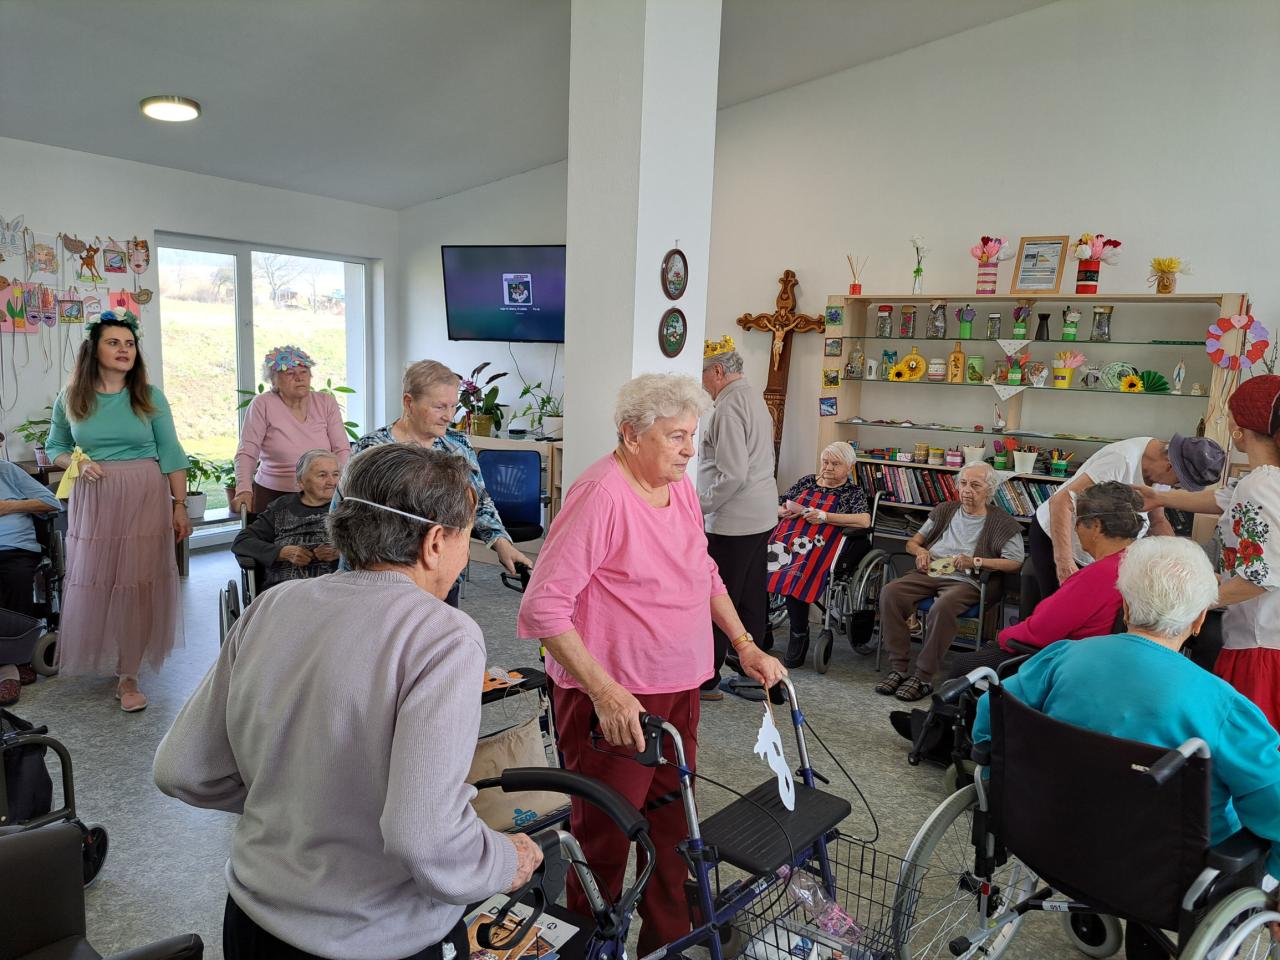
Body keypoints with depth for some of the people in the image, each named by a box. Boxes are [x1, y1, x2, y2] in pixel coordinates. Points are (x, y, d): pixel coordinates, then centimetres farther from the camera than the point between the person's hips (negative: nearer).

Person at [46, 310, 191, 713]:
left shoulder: (150, 397, 0)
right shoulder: (70, 399, 3)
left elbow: (170, 453, 1)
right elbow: (55, 447, 14)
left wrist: (180, 505, -2)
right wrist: (76, 464, -9)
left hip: (146, 499, -1)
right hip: (93, 501, 1)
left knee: (139, 584, 0)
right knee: (93, 583, 5)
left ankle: (128, 676, 10)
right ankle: (92, 657, 31)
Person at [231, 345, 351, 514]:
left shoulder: (326, 403, 3)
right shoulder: (262, 405, -5)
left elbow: (341, 450, -1)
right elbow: (246, 453, -10)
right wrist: (244, 490, -25)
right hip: (272, 496, -2)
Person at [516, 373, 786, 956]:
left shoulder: (681, 487, 6)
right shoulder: (601, 494, -20)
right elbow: (543, 606, -23)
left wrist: (746, 647, 13)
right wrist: (605, 691, -27)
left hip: (679, 690, 8)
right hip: (612, 701, -8)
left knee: (672, 825, 19)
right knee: (605, 841, 7)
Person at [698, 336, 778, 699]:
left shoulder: (729, 407, -17)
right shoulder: (755, 397, 14)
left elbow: (732, 475, -23)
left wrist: (699, 505, -13)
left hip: (733, 522, -10)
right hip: (761, 515, 10)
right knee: (751, 598, 16)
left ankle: (706, 680, 7)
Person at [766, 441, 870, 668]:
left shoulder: (853, 492, 12)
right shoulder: (807, 481, 24)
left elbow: (864, 521, -8)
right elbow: (776, 507, 24)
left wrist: (824, 517, -9)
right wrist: (785, 511, 0)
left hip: (816, 547, -4)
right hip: (785, 538, 4)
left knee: (796, 580, -34)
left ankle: (799, 638, -13)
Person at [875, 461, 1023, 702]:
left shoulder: (1002, 523, 8)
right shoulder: (944, 511, 22)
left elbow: (1015, 562, -4)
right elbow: (912, 542, 28)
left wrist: (975, 561, -13)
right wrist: (920, 550, 4)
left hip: (965, 581, -5)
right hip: (929, 573, 5)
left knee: (942, 608, -38)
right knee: (890, 592, -24)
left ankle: (923, 678, -25)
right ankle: (899, 669, -20)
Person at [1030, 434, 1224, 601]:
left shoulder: (1161, 467, -5)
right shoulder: (1122, 460, -31)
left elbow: (1158, 521, 9)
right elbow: (1061, 501, -36)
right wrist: (1064, 561, -42)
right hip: (1053, 538, -8)